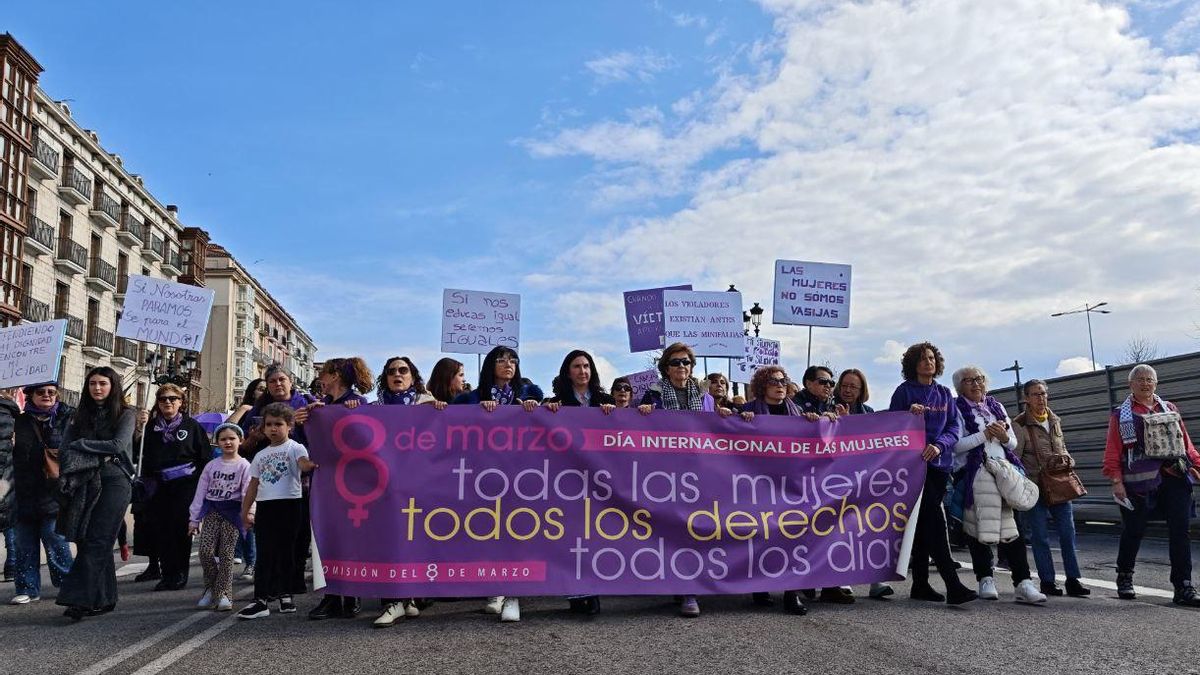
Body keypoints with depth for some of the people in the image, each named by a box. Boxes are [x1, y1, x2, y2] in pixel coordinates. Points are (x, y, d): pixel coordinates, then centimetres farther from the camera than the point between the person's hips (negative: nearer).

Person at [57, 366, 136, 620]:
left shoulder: (125, 415, 4)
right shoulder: (81, 416, 16)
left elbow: (118, 445, -10)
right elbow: (65, 449, 6)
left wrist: (81, 444, -4)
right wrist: (97, 456, -11)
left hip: (114, 480, -4)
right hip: (87, 482, 4)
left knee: (96, 540, -11)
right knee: (99, 543, 4)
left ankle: (81, 600, -15)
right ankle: (105, 599, 9)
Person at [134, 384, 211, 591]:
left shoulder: (192, 425, 3)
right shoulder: (151, 425, 11)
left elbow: (205, 457, 3)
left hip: (185, 486, -3)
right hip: (159, 487, 3)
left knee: (181, 529, 0)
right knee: (161, 530, 1)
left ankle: (180, 575, 9)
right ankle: (167, 574, 10)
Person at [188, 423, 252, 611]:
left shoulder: (244, 466, -1)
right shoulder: (211, 465, 9)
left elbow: (247, 493, -9)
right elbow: (200, 493, 10)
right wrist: (193, 518, 7)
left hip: (232, 512, -3)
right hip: (212, 510, 3)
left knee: (226, 554, -3)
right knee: (205, 550, -8)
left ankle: (223, 594, 5)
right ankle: (211, 588, 13)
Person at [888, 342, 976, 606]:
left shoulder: (945, 394, 15)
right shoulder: (904, 391, 3)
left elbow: (954, 427, 6)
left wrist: (939, 445, -13)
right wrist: (909, 415, -19)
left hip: (939, 463, 5)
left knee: (924, 523, 8)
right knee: (935, 520, -14)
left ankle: (920, 584, 13)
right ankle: (953, 585, -18)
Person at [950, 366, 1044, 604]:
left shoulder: (996, 406, 19)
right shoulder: (956, 409, 3)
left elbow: (1013, 443, 20)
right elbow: (955, 445, -9)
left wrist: (1004, 437, -2)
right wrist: (984, 435, -12)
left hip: (1002, 471, 4)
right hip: (973, 474, -4)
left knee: (1010, 528, -4)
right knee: (978, 529, -1)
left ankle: (1022, 583, -6)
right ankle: (985, 580, 10)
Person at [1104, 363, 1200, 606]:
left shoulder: (1169, 409, 18)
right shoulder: (1121, 415, 5)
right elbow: (1113, 450, -1)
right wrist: (1116, 481, -9)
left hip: (1175, 477, 3)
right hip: (1139, 481, -3)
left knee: (1180, 532, -2)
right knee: (1133, 531, 5)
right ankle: (1124, 578, 25)